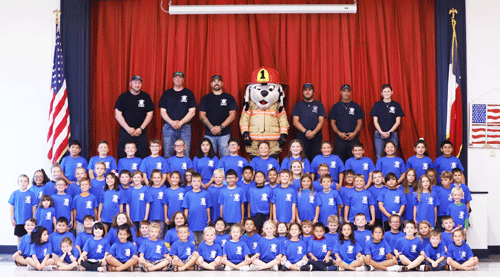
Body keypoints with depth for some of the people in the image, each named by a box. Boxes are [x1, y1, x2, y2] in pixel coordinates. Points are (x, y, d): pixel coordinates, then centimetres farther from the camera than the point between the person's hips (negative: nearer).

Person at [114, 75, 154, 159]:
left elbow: (150, 114, 7)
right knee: (122, 157, -4)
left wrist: (141, 128, -4)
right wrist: (128, 128, -8)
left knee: (142, 156, -3)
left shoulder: (146, 96, 7)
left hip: (141, 133, 1)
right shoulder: (123, 97, 3)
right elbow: (117, 115, 1)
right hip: (125, 132, -1)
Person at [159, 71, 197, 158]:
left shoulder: (189, 93, 9)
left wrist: (180, 123, -9)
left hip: (184, 127, -1)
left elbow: (192, 112, 2)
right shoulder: (167, 93, 13)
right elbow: (162, 111, 8)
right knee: (167, 155, -4)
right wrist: (171, 122, -9)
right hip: (169, 127, 1)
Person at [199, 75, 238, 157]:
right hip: (209, 134, 1)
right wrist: (212, 128, -10)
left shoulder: (229, 98, 9)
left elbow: (232, 115, 2)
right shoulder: (205, 98, 12)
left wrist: (220, 127, -11)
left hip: (224, 134, -1)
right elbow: (202, 116, 5)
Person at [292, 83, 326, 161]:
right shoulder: (298, 105, 14)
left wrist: (314, 132, -12)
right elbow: (295, 122, 4)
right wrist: (306, 131, -11)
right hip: (301, 136, 0)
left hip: (316, 136, 0)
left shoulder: (319, 105, 14)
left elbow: (321, 121, 5)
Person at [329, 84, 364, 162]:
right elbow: (332, 122, 8)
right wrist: (339, 133, -8)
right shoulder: (336, 107, 10)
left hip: (353, 138, 0)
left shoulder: (356, 106, 10)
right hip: (340, 138, 0)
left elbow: (359, 122, 8)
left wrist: (354, 133, -9)